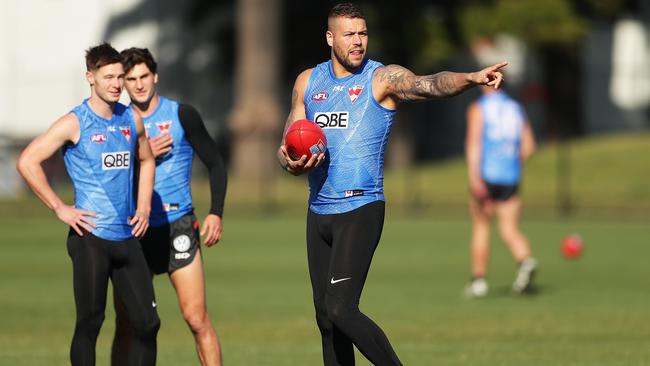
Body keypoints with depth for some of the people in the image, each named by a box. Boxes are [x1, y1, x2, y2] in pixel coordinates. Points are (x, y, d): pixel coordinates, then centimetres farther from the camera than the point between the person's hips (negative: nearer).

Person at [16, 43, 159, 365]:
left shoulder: (132, 119, 9)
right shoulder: (75, 123, -7)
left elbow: (146, 160, 28)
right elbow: (27, 162, -10)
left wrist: (143, 208, 14)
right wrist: (60, 209, -12)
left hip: (127, 237, 6)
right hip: (91, 238, -6)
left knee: (147, 322, 4)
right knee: (90, 322, -2)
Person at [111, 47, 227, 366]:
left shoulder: (182, 115, 1)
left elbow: (216, 164, 5)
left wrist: (216, 213, -5)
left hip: (177, 228, -2)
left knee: (196, 317, -10)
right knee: (126, 325, 3)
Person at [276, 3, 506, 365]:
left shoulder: (383, 78, -6)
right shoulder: (308, 81, 10)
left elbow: (430, 85, -25)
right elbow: (287, 148, 14)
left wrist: (471, 77, -45)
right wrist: (292, 163, -10)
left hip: (361, 209, -6)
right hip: (319, 211, 6)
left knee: (341, 309, -19)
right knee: (326, 317, 9)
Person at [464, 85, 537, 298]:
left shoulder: (478, 109, -3)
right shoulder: (516, 109, 12)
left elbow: (473, 143, -14)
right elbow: (528, 146, 13)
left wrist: (474, 177, -21)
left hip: (486, 176, -3)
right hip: (511, 177, 3)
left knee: (481, 228, 11)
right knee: (510, 230, 1)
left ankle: (479, 280, 15)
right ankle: (526, 261, -28)